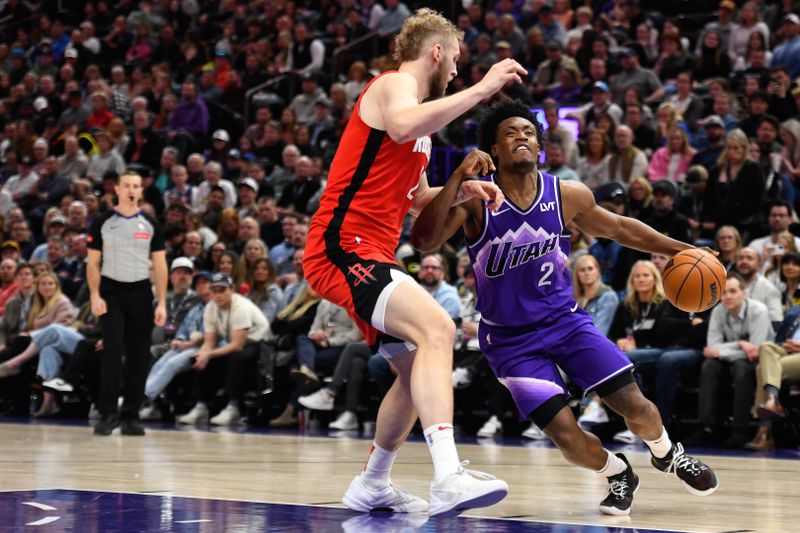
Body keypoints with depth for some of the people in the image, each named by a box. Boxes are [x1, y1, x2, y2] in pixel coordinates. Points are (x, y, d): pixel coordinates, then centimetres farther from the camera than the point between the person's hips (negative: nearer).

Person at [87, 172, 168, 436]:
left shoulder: (151, 225, 7)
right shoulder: (102, 223, 2)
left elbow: (159, 265, 6)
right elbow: (93, 263, 2)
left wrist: (162, 303, -2)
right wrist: (95, 296, -10)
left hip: (141, 294, 2)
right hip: (111, 292, -2)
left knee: (139, 356, 2)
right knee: (113, 352, -13)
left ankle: (131, 416, 8)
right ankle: (108, 414, -11)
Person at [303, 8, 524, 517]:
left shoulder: (418, 113, 24)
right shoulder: (394, 84, -6)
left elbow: (418, 197, 37)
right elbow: (402, 126, -32)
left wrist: (462, 189, 18)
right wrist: (480, 89, -27)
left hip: (372, 257, 11)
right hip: (343, 247, -11)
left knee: (418, 368, 19)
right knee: (437, 327, -29)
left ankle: (373, 484, 34)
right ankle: (448, 477, -43)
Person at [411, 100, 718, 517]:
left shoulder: (568, 197, -8)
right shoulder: (476, 200, -17)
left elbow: (619, 228, 11)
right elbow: (423, 240, -33)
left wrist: (680, 250, 9)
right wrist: (458, 179, -42)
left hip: (565, 320, 2)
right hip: (510, 338, -2)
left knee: (634, 406, -6)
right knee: (566, 436, -14)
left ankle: (668, 454, 29)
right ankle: (618, 475, 20)